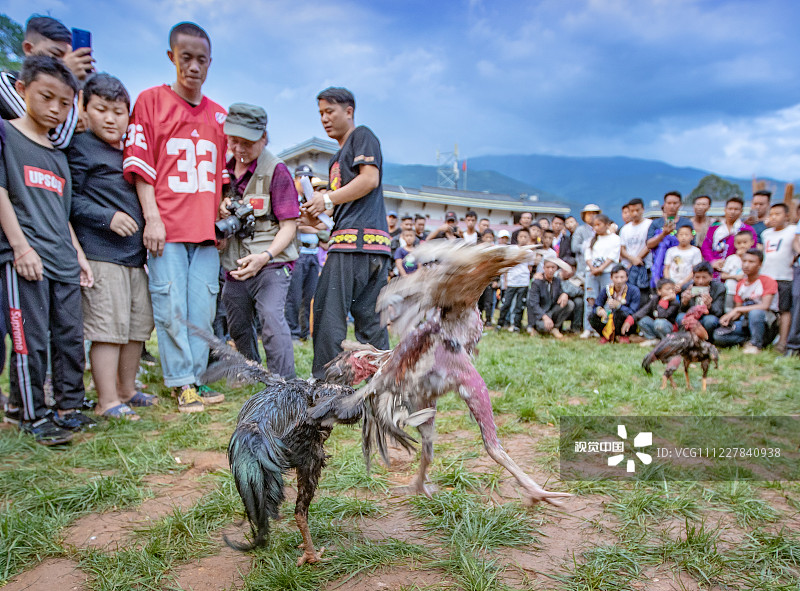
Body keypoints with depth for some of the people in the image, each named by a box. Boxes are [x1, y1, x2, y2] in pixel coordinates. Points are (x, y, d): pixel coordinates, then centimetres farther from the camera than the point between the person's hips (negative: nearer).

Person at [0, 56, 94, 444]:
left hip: (63, 261, 7)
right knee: (31, 340, -3)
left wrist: (78, 254, 15)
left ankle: (69, 409, 19)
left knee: (71, 336, 8)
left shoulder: (59, 156, 19)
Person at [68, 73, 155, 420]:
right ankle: (107, 401, 1)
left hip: (135, 255, 8)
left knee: (139, 324, 11)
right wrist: (107, 217, -17)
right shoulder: (81, 148, -2)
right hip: (101, 255, -8)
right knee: (108, 326, -8)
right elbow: (70, 198, -9)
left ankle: (126, 389, 24)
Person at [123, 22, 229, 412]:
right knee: (171, 308, -4)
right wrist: (152, 217, -9)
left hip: (206, 230, 4)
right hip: (166, 227, -4)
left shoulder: (219, 115, 17)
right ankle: (181, 383, 6)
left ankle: (193, 379, 13)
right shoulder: (151, 100, 5)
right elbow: (140, 165, 0)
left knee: (202, 310, 3)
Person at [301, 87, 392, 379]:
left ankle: (324, 383, -5)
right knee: (369, 316, 6)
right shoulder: (337, 158, 31)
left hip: (357, 237, -9)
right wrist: (318, 210, 13)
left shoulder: (362, 136, 5)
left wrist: (328, 199, -7)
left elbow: (370, 179, -10)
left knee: (328, 312, -9)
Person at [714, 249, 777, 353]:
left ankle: (756, 344, -19)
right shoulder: (740, 285, 11)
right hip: (746, 321, 5)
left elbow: (765, 306, -20)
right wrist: (728, 318, -13)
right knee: (718, 335, -19)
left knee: (755, 313, -41)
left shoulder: (768, 281, -6)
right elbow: (738, 308, 10)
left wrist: (737, 310, -22)